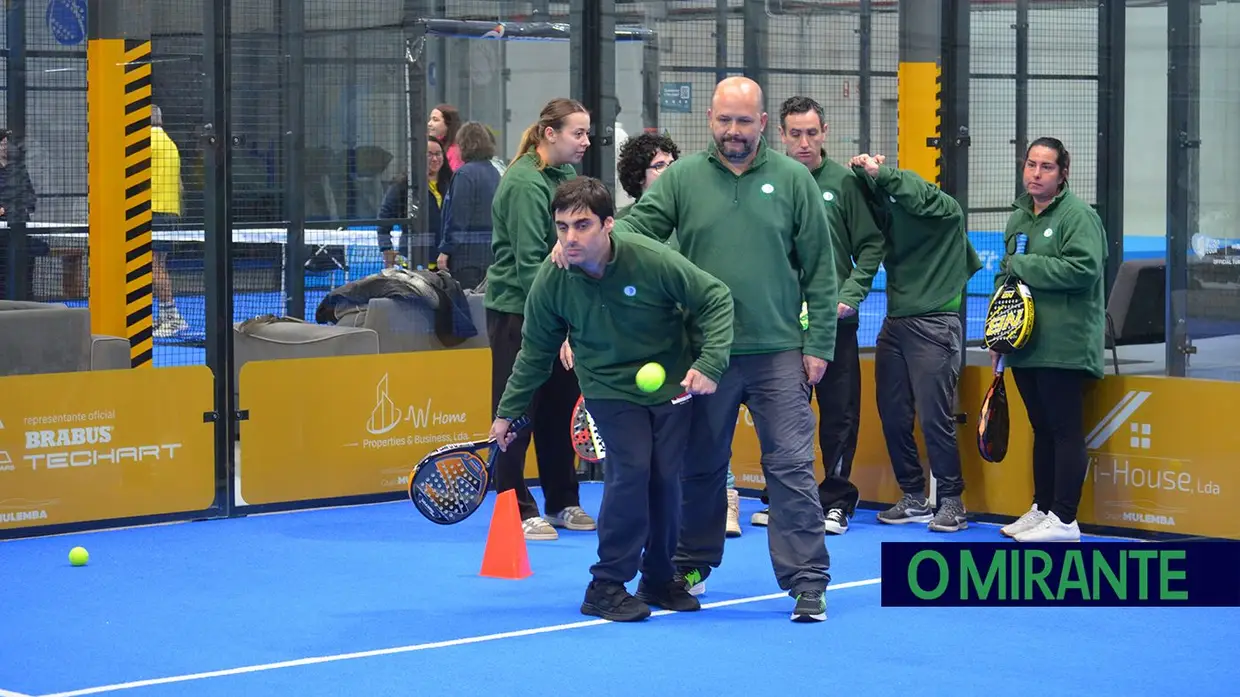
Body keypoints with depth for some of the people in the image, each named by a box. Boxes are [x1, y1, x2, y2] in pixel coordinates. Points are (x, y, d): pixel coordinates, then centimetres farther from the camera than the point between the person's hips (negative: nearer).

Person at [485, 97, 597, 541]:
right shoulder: (526, 184, -18)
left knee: (562, 405, 13)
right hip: (517, 309, -8)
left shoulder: (567, 174, 8)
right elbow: (530, 264, -22)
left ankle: (562, 503, 24)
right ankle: (516, 510, 6)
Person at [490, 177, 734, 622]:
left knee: (666, 476, 1)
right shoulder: (551, 281, -16)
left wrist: (709, 363, -23)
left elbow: (716, 299, -13)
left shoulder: (651, 259, -23)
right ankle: (607, 585, -8)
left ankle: (660, 580, 21)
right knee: (630, 468, -18)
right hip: (609, 389, -1)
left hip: (670, 382, 1)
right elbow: (535, 352, 0)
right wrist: (508, 411, 4)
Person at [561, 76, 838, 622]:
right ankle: (692, 567, 30)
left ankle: (808, 582, -1)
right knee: (701, 467, 14)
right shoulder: (681, 178, 3)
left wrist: (818, 344, -2)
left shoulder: (793, 179, 2)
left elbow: (819, 269, 3)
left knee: (791, 466, -5)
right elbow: (633, 229, -3)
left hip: (778, 352, -2)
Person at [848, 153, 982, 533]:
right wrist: (866, 175, -10)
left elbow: (920, 198, -23)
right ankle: (914, 497, 18)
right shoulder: (891, 209, 12)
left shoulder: (946, 210, -7)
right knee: (892, 416, 7)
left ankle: (951, 501, 2)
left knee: (934, 417, -8)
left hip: (934, 326, -6)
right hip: (894, 325, 6)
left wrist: (879, 172, -18)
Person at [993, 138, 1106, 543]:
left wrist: (1023, 265, -14)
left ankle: (1064, 520, -5)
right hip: (1024, 343, 8)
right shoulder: (1018, 218, 18)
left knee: (1065, 430, -6)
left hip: (1063, 346, -8)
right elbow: (1005, 275, 26)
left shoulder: (1078, 215, -8)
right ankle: (1041, 510, 22)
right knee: (1042, 429, 15)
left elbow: (1083, 268, -22)